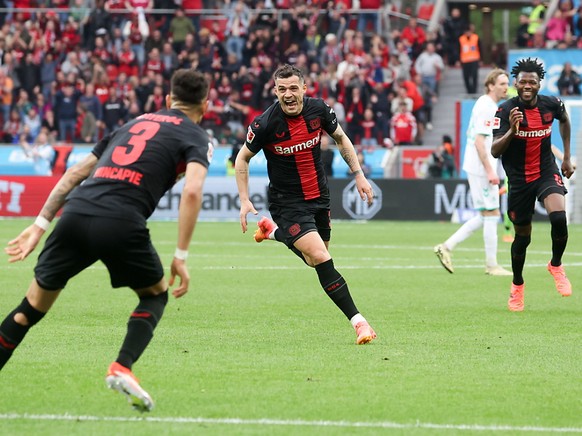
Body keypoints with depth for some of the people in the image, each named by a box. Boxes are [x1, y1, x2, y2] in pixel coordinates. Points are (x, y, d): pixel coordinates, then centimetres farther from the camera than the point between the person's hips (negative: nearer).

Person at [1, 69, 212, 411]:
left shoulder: (135, 123, 30)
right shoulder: (195, 136, 14)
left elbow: (75, 173, 27)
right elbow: (192, 191, -6)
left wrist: (40, 225, 29)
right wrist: (181, 257, -4)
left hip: (76, 213, 4)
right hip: (122, 224, -4)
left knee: (34, 306, 15)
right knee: (156, 294, 22)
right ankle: (122, 368, 2)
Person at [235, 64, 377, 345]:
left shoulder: (318, 110, -10)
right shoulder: (265, 124, -20)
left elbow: (341, 139, 9)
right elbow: (243, 158, -4)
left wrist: (359, 176, 5)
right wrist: (244, 200, -10)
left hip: (319, 196, 5)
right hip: (287, 203, -5)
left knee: (315, 260, 19)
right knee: (321, 259, -20)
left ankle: (274, 231, 45)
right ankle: (358, 321, -14)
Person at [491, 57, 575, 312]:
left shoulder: (551, 104, -8)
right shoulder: (506, 110, -16)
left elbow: (565, 120, 18)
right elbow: (494, 152, -22)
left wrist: (567, 157, 19)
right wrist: (512, 130, -39)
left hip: (547, 172, 1)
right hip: (519, 179, -1)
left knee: (558, 217, -26)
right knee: (522, 236, 8)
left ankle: (556, 265, 2)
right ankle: (517, 285, 35)